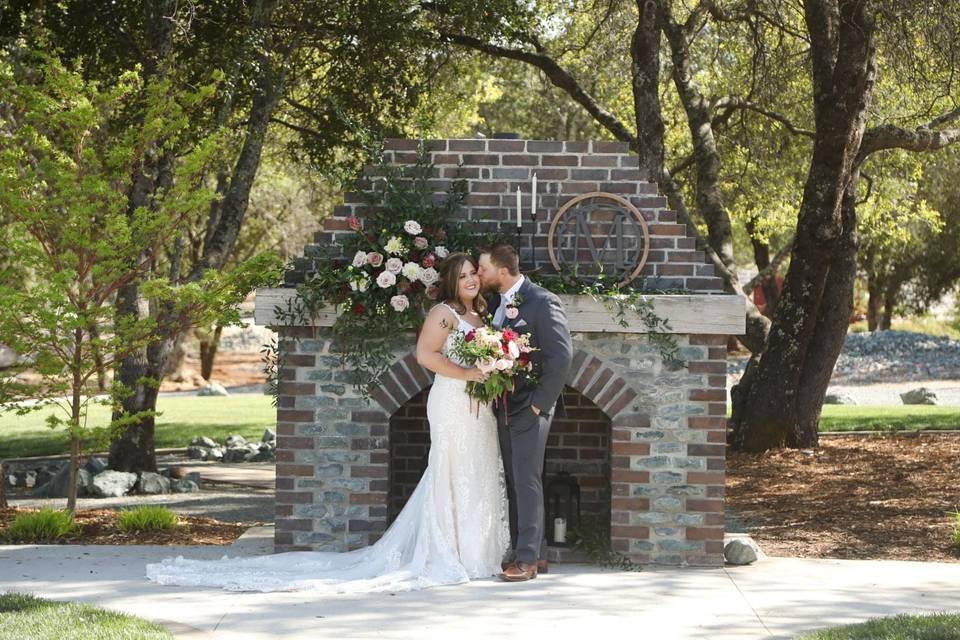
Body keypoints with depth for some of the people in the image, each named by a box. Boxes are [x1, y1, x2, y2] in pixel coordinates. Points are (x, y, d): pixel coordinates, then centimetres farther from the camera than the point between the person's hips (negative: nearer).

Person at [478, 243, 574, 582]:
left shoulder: (543, 302, -12)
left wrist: (539, 403, -16)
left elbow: (561, 356, -17)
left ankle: (528, 559, -4)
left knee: (527, 482, -7)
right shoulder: (496, 303, 11)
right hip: (505, 410, 8)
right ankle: (535, 552, 19)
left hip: (530, 409, -8)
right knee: (515, 483, 11)